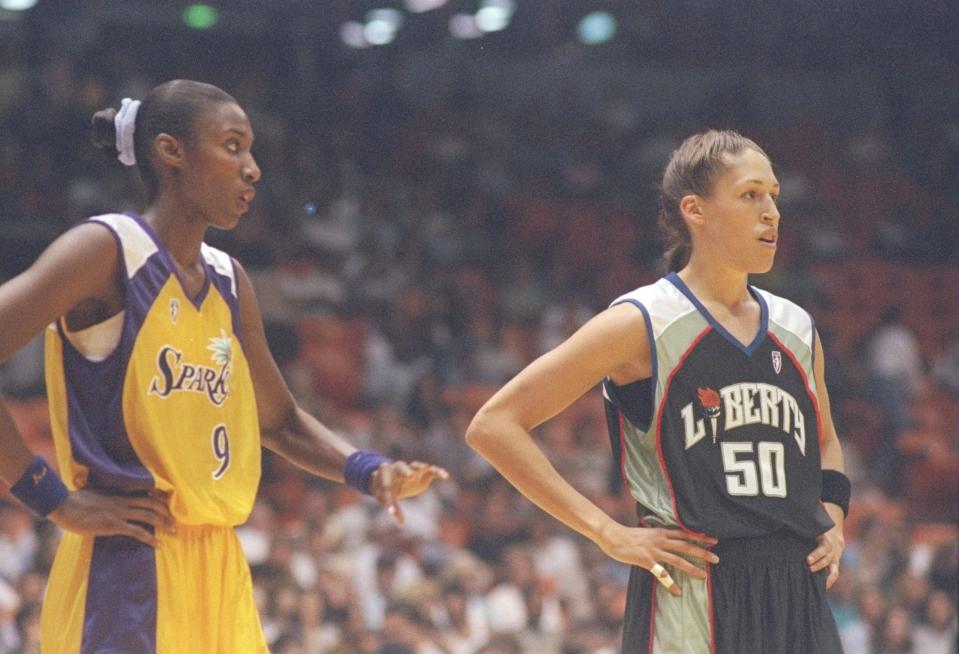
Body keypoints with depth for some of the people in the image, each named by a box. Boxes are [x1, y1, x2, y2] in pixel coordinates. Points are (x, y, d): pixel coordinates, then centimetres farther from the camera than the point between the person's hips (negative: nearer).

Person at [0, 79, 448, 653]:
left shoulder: (228, 282, 16)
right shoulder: (107, 251, -8)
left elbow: (280, 421, 27)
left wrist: (368, 471, 8)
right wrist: (55, 500, -17)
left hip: (220, 570, 8)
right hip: (125, 568, -8)